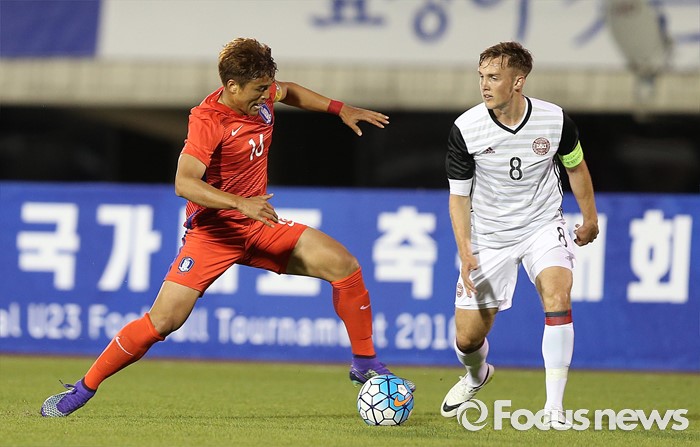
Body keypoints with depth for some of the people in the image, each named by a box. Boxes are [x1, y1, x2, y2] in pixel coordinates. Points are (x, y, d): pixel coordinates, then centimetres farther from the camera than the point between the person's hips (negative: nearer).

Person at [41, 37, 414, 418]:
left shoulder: (262, 97, -1)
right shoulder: (207, 121, -23)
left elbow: (290, 92, 26)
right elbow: (184, 183, -36)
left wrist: (339, 109, 19)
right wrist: (241, 203, -46)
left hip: (260, 227, 6)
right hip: (214, 229, -6)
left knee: (344, 264, -9)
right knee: (164, 321, -15)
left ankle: (364, 364, 6)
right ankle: (83, 389, -1)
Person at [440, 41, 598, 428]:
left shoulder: (554, 120, -14)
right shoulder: (465, 129, -17)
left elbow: (575, 165, 7)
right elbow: (459, 195, -7)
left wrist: (590, 218, 18)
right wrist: (465, 251, -19)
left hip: (543, 226, 0)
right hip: (488, 235, 0)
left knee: (557, 294, -29)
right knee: (467, 338, 2)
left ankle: (553, 407, -23)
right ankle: (477, 375, 42)